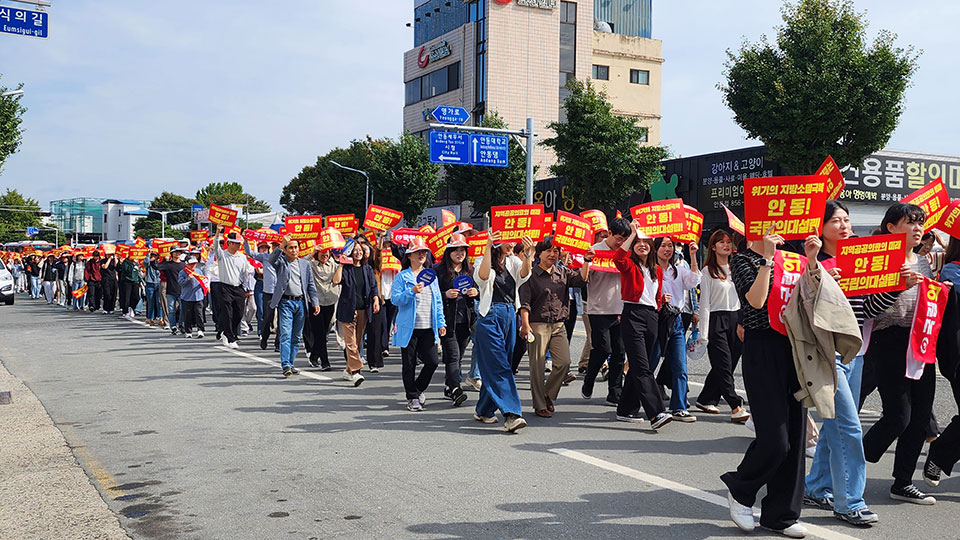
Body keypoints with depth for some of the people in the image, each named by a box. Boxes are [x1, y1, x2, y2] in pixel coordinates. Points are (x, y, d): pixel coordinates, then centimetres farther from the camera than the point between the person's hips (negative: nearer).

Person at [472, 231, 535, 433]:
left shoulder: (513, 262, 10)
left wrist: (527, 254, -28)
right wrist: (488, 246, -32)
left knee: (494, 368, 11)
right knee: (500, 367, -11)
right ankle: (510, 415, -16)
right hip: (490, 317, -6)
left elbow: (524, 274, -10)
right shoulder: (483, 262, -2)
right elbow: (483, 275, -25)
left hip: (510, 317, 6)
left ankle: (484, 411, 24)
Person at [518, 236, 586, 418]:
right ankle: (539, 405, 9)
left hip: (559, 325, 4)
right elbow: (525, 302, -7)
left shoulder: (563, 272, 13)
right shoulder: (531, 274, -1)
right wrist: (525, 324, -16)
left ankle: (548, 395, 19)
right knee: (538, 367, -2)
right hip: (537, 325, -4)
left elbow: (582, 279, -1)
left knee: (564, 362, -4)